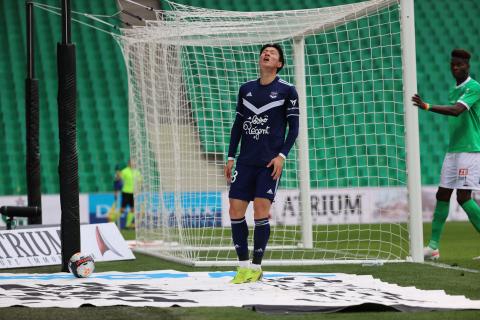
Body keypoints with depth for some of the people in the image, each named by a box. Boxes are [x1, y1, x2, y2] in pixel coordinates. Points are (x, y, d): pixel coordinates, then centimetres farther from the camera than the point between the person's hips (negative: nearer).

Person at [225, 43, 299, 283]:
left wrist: (282, 156, -12)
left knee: (261, 211, -10)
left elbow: (293, 128, -1)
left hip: (270, 163, -4)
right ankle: (244, 266, 8)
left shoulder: (287, 91, 0)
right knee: (235, 210, -3)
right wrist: (231, 157, 11)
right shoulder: (246, 89, 12)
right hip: (245, 162, 4)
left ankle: (256, 267, 1)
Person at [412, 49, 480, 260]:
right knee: (442, 195, 4)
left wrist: (427, 107, -32)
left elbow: (457, 111, -25)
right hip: (453, 150, 9)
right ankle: (433, 247, 5)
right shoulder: (453, 92, 18)